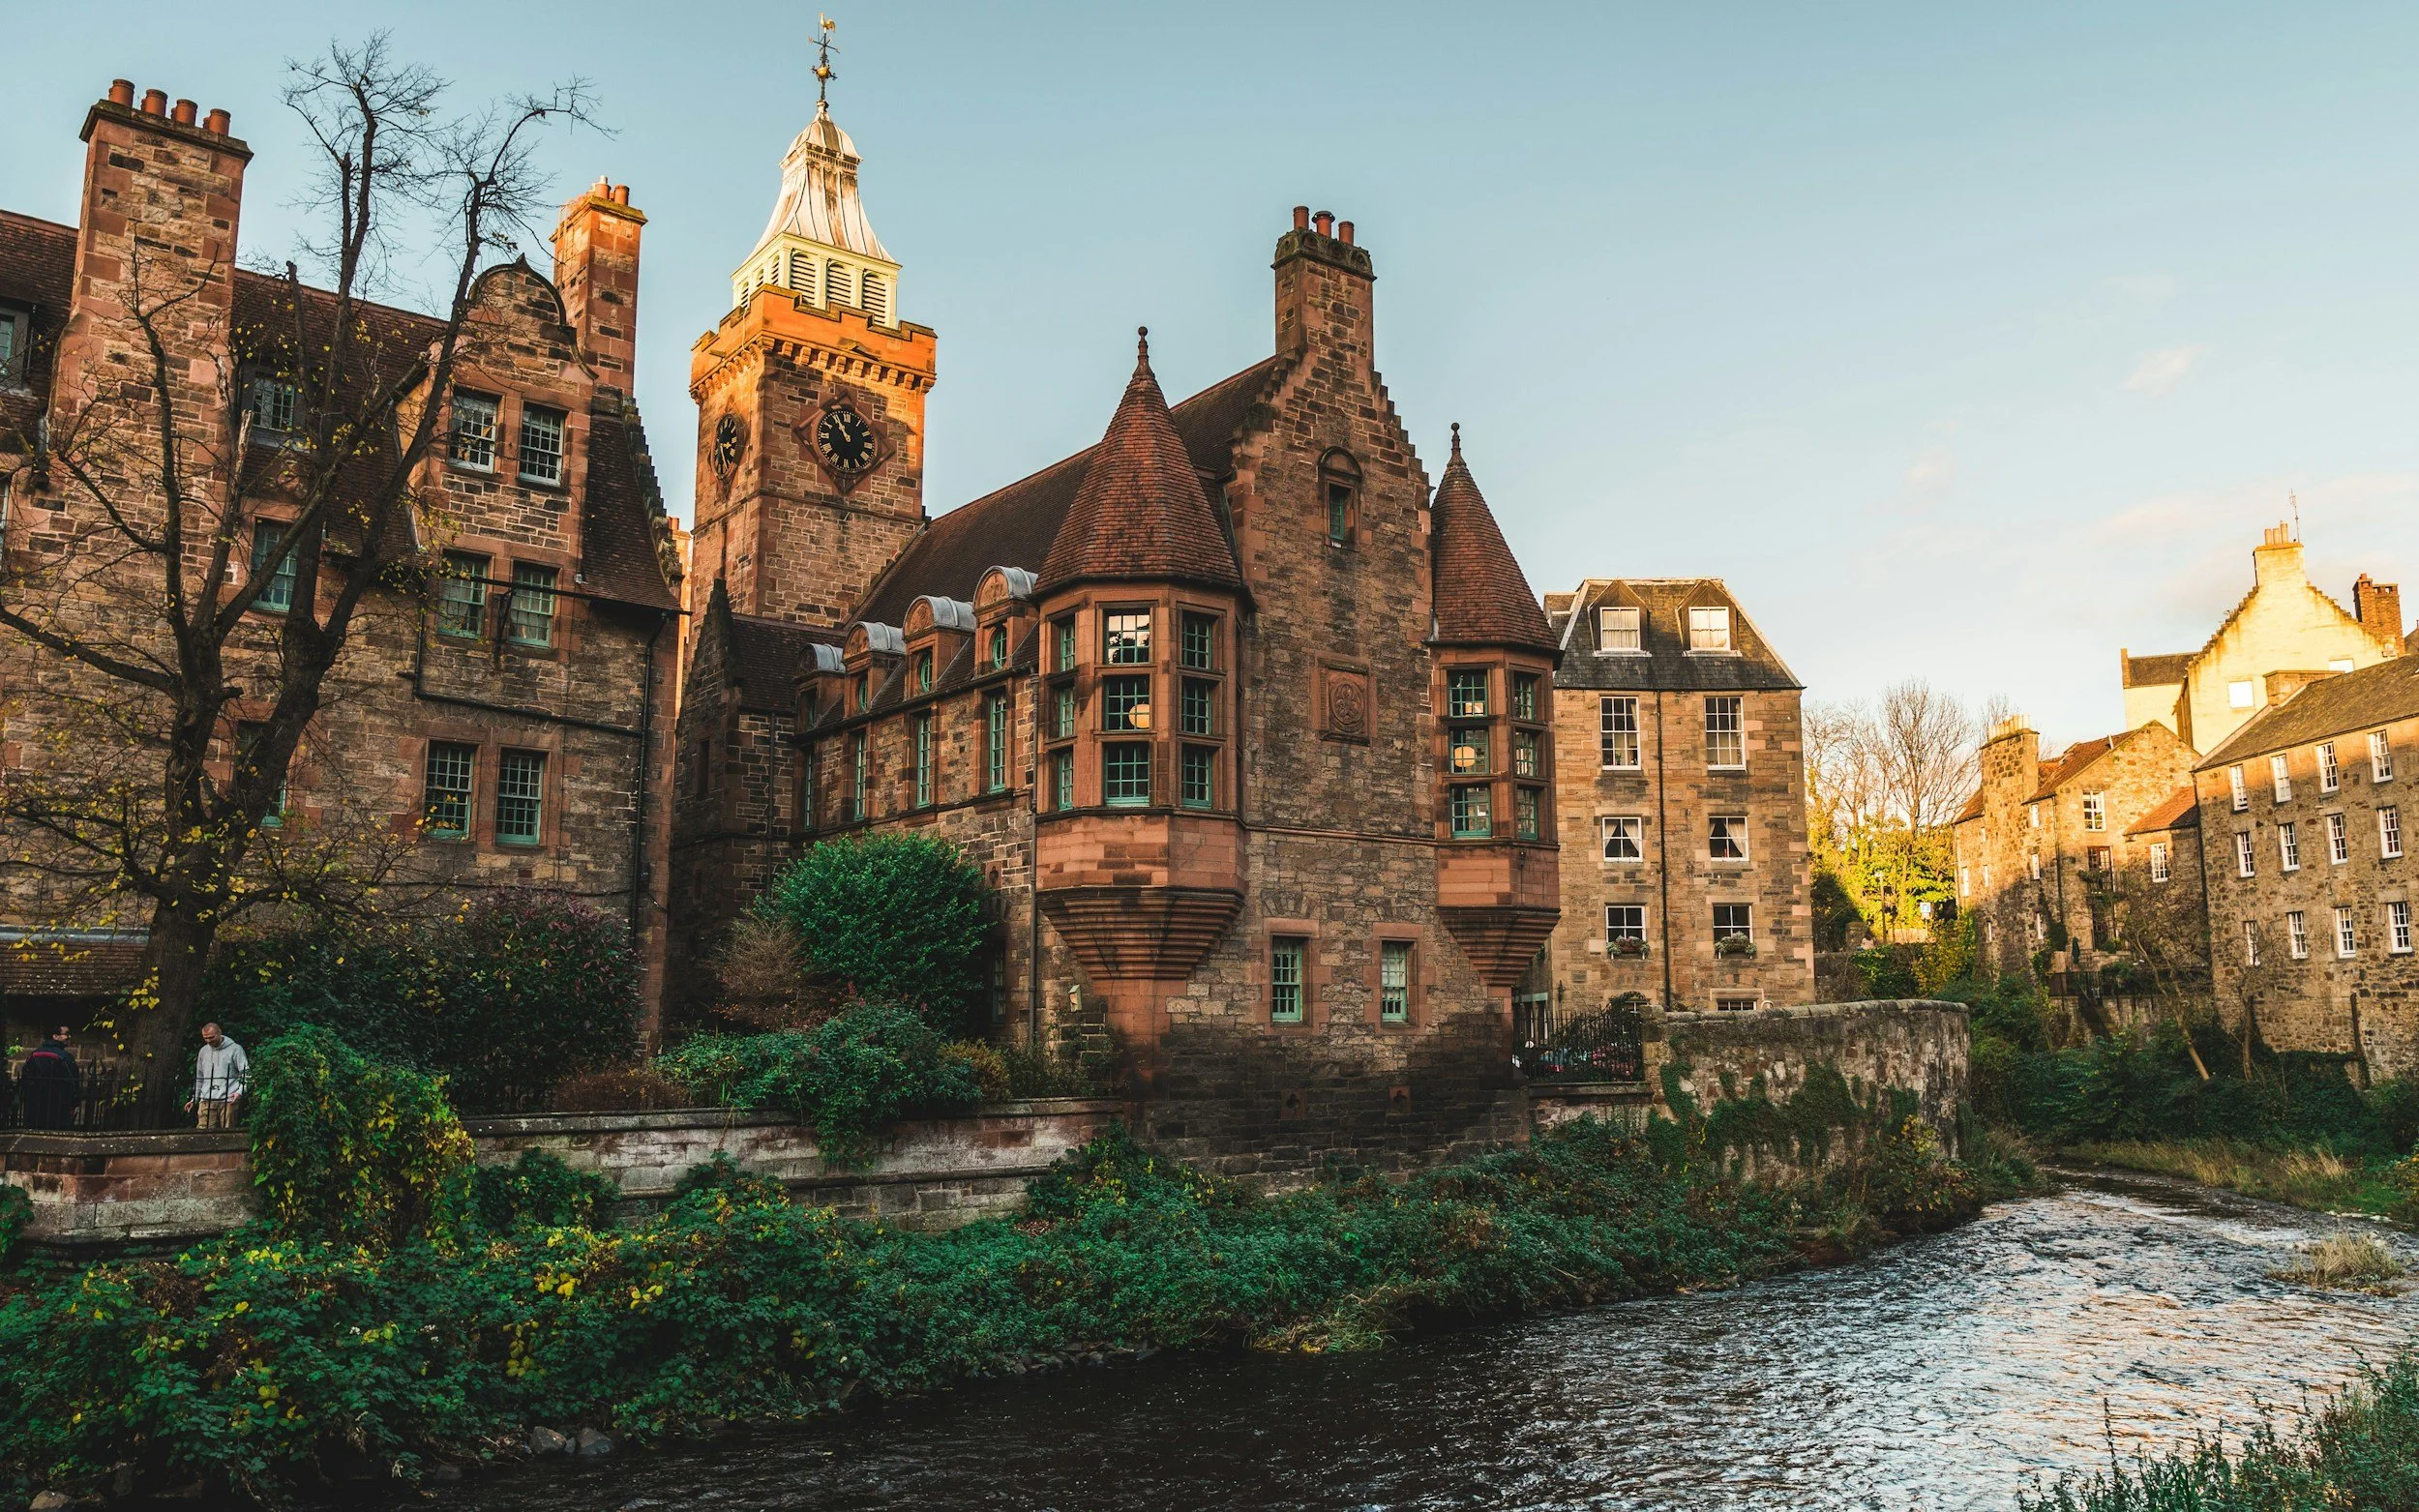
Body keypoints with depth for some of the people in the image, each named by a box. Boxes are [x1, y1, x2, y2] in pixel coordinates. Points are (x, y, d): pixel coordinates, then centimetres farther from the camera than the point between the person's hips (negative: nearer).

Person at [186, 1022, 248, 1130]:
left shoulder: (235, 1049, 2)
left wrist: (240, 1091, -15)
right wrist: (194, 1099, 20)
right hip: (207, 1100, 4)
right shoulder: (204, 1051, 17)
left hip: (228, 1100, -4)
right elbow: (199, 1077, 25)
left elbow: (245, 1072, -1)